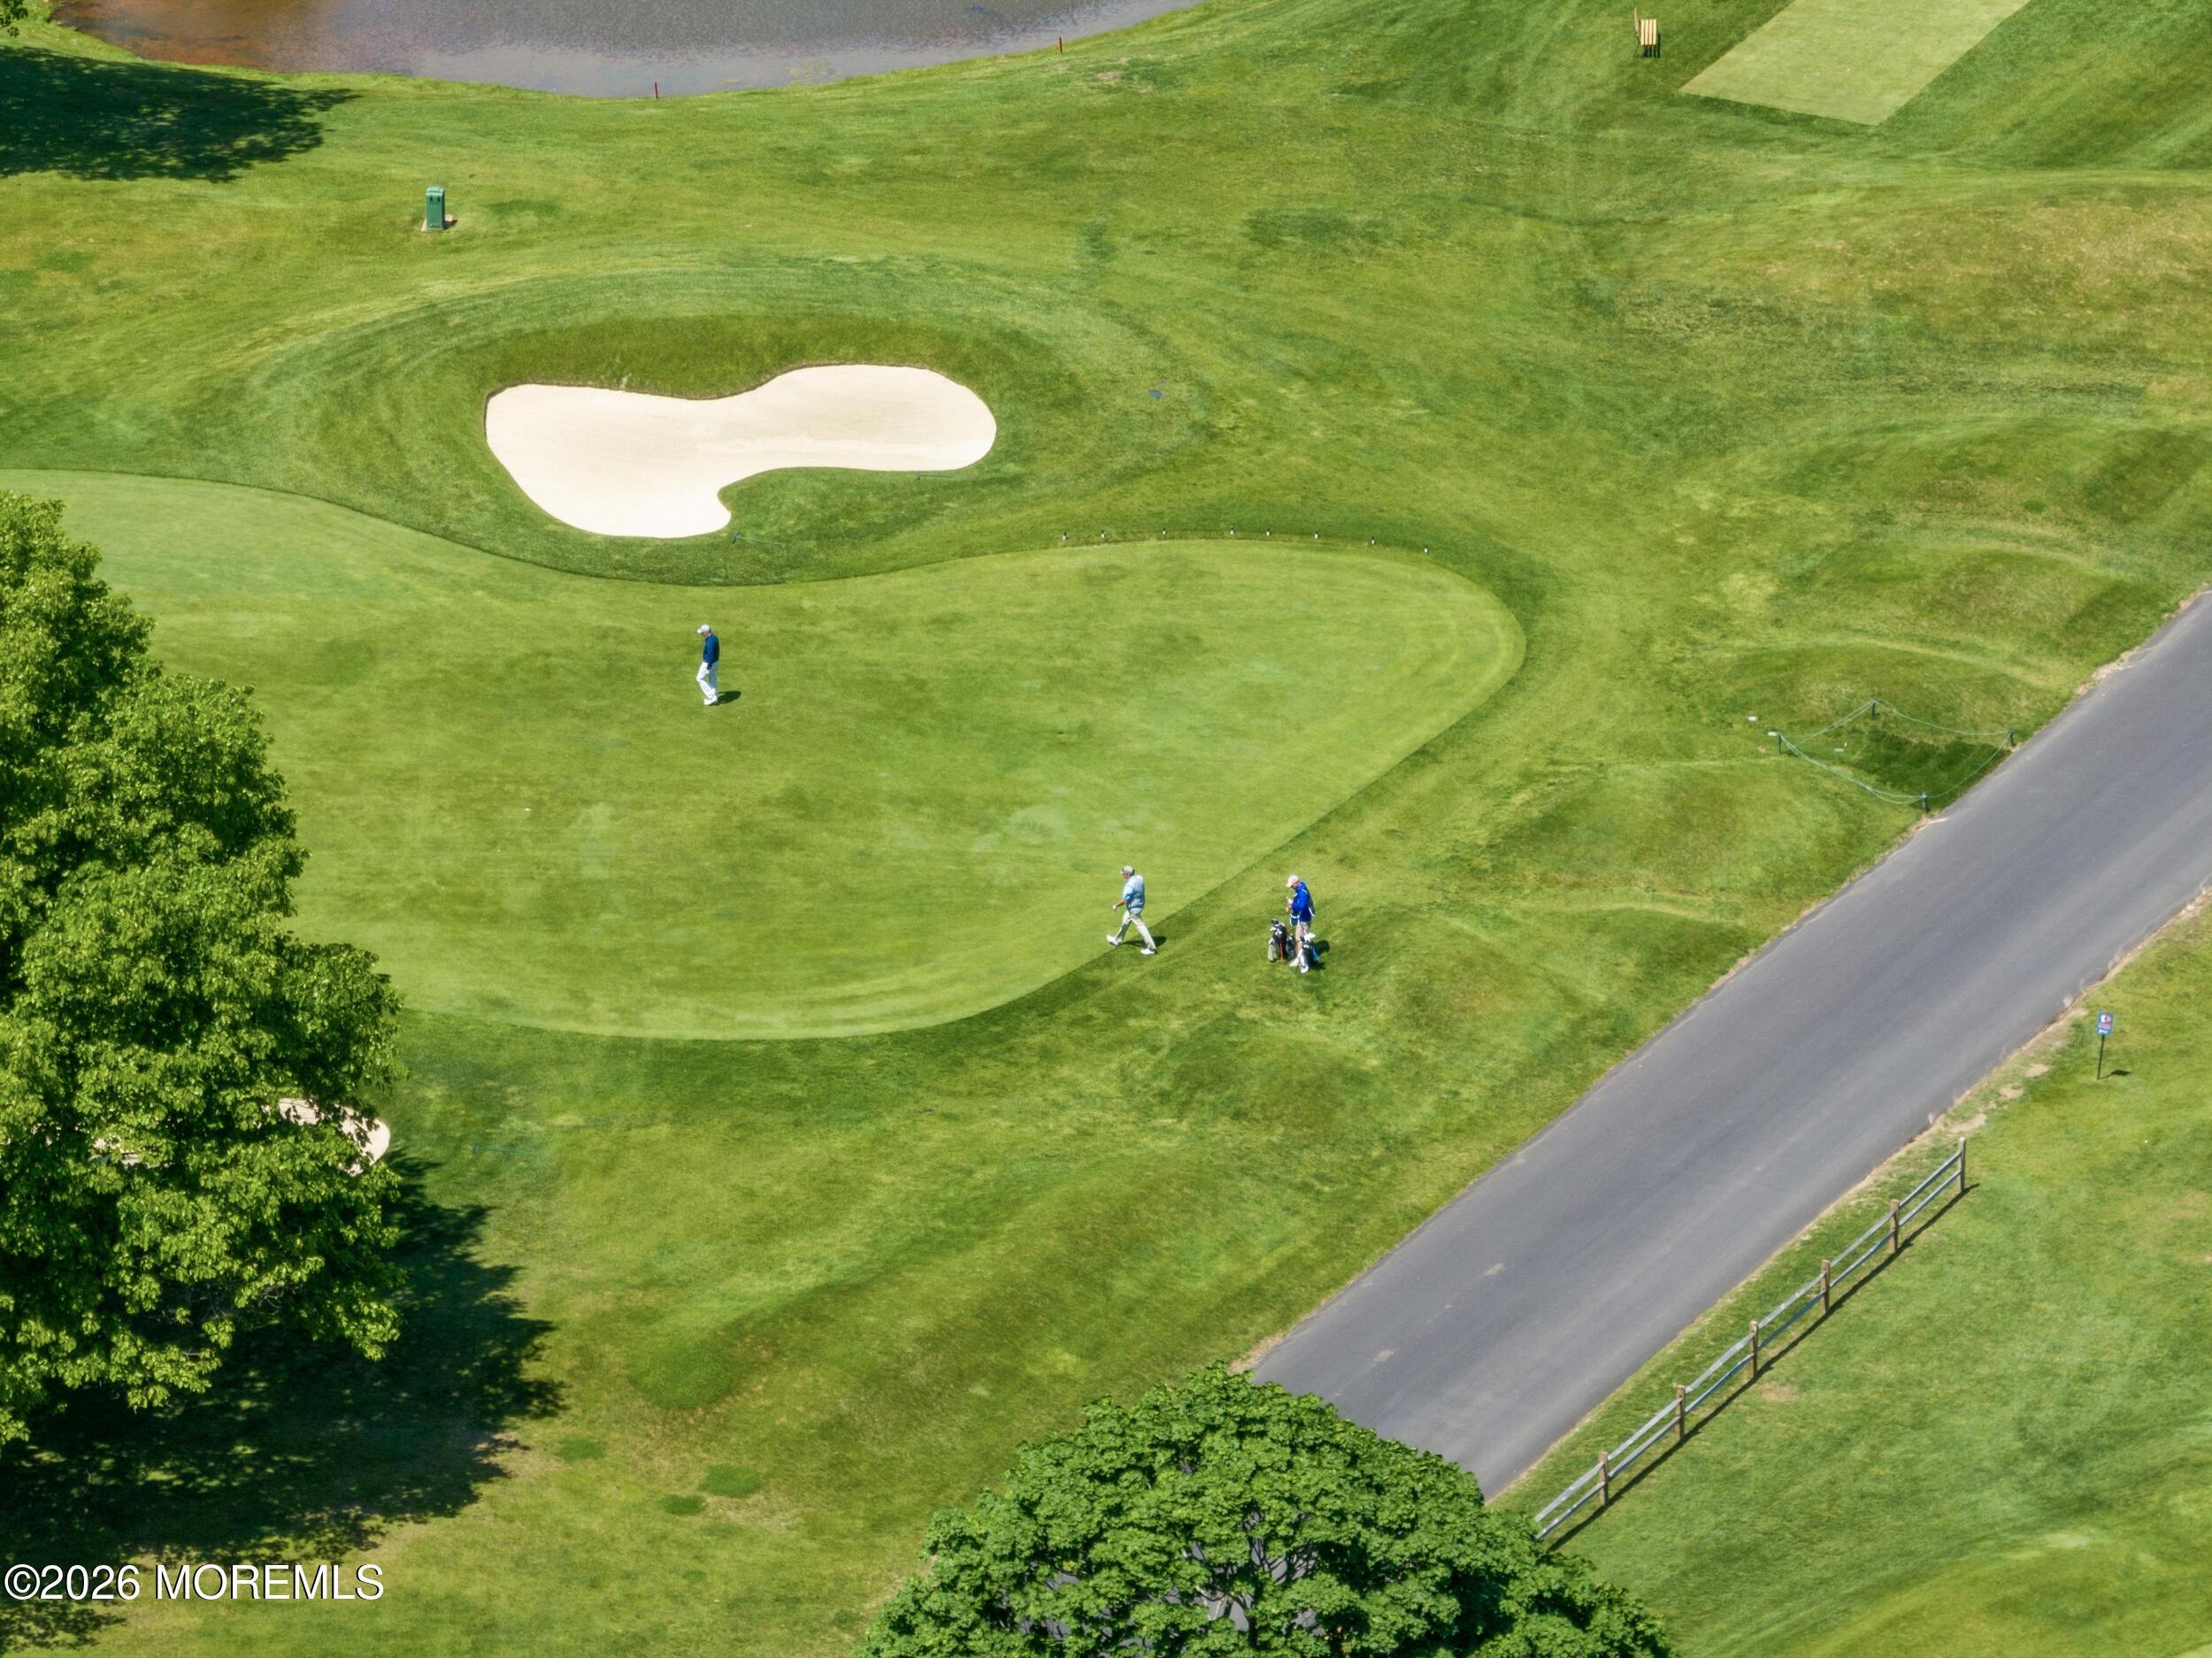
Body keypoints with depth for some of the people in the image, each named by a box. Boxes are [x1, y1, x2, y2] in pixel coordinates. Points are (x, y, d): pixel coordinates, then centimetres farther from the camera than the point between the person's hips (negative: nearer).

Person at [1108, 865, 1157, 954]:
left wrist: (1116, 905, -9)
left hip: (1133, 908, -9)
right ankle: (1117, 940, 46)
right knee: (1125, 920, 27)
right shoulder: (1139, 878, -6)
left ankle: (1151, 948, 8)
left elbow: (1124, 900, -28)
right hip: (1141, 904, 9)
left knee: (1141, 927, 1)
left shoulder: (1129, 885, -31)